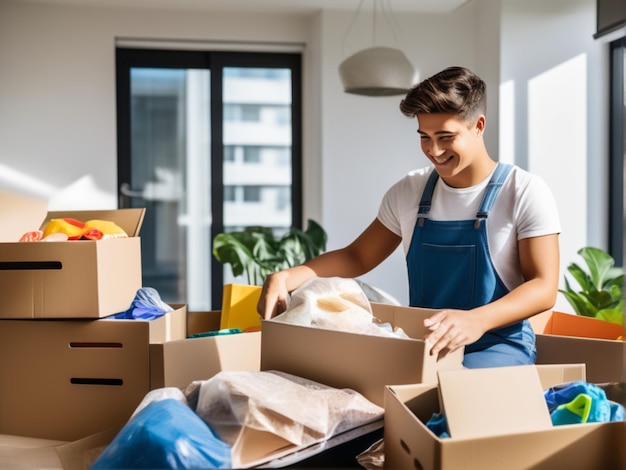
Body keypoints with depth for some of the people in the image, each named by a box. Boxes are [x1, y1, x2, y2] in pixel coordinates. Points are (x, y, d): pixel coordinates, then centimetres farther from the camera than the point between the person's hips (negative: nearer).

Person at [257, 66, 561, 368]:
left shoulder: (525, 192, -5)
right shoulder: (408, 192, 8)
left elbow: (544, 287, -11)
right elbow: (357, 257, 14)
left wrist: (477, 320, -31)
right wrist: (290, 276, -5)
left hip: (499, 346, -4)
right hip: (422, 343, 4)